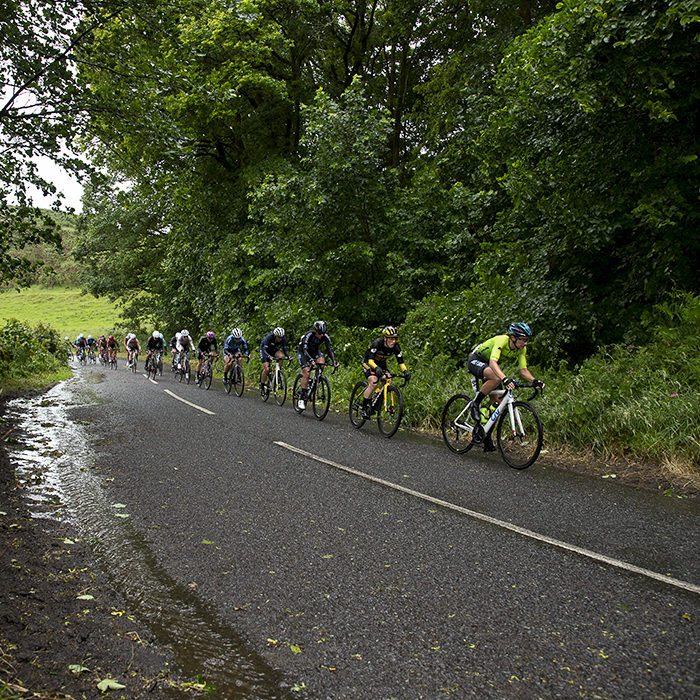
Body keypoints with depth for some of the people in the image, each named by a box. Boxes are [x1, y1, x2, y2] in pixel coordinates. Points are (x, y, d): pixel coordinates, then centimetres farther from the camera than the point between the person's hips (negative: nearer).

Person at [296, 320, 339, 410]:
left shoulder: (325, 337, -21)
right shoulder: (309, 335, -32)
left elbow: (330, 349, -20)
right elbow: (305, 350, -39)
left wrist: (334, 361, -35)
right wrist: (311, 360, -55)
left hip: (315, 351, 4)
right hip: (303, 352, -4)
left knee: (321, 362, -29)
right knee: (306, 374, -19)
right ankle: (302, 398, -12)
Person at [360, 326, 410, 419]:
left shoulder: (395, 347, -20)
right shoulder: (377, 343, -33)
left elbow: (401, 362, -18)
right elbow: (370, 360, -39)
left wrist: (405, 371, -38)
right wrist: (376, 368, -59)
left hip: (381, 363, 5)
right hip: (368, 362, -5)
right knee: (373, 383, -27)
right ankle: (365, 406, -11)